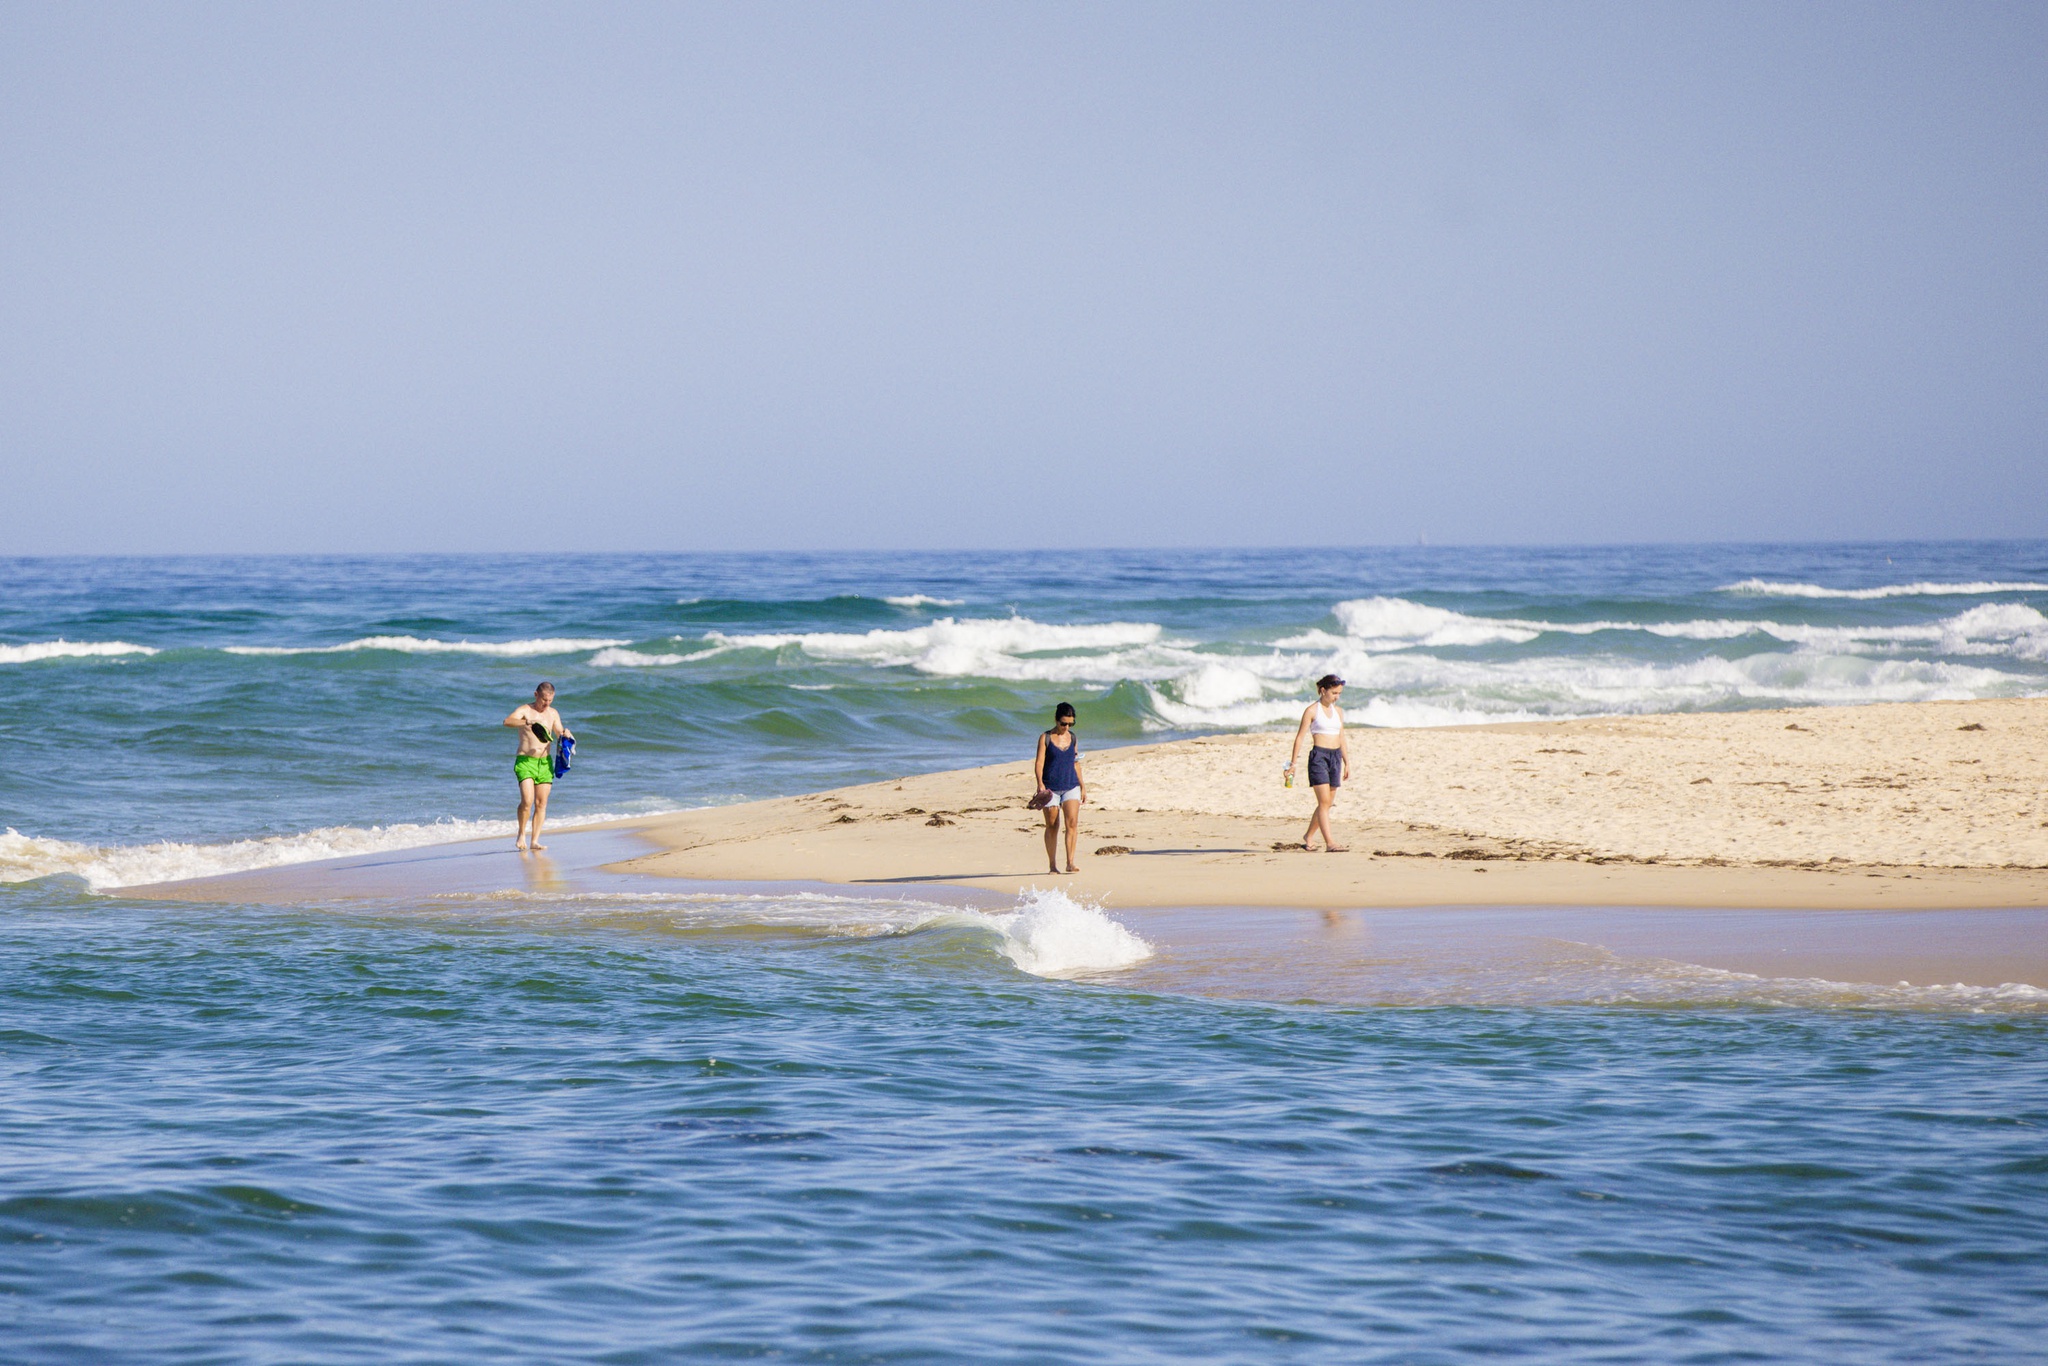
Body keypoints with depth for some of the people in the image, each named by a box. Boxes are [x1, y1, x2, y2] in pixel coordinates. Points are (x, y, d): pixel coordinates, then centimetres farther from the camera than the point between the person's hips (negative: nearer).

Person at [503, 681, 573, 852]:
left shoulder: (553, 713, 11)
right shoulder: (524, 710, -6)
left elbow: (559, 734, 13)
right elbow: (507, 721, -24)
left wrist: (565, 734, -12)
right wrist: (527, 722, -41)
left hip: (545, 762, 5)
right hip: (525, 761, -5)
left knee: (541, 803, 1)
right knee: (527, 800, -17)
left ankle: (535, 841, 6)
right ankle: (521, 834, 4)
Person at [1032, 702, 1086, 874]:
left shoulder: (1073, 738, 11)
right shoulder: (1046, 737, -1)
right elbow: (1039, 762, -6)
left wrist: (1083, 786, 19)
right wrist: (1040, 784, -20)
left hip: (1071, 787, 2)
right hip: (1051, 787, -2)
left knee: (1072, 822, -13)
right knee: (1052, 826, 2)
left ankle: (1070, 862, -14)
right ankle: (1052, 864, 11)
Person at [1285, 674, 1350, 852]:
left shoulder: (1338, 711, 14)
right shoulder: (1312, 711, -4)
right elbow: (1300, 737, -4)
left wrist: (1347, 763, 17)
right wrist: (1293, 763, -7)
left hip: (1335, 757, 6)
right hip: (1318, 755, -6)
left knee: (1327, 803, 9)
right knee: (1324, 801, -12)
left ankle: (1308, 836, 25)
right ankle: (1330, 843, -18)